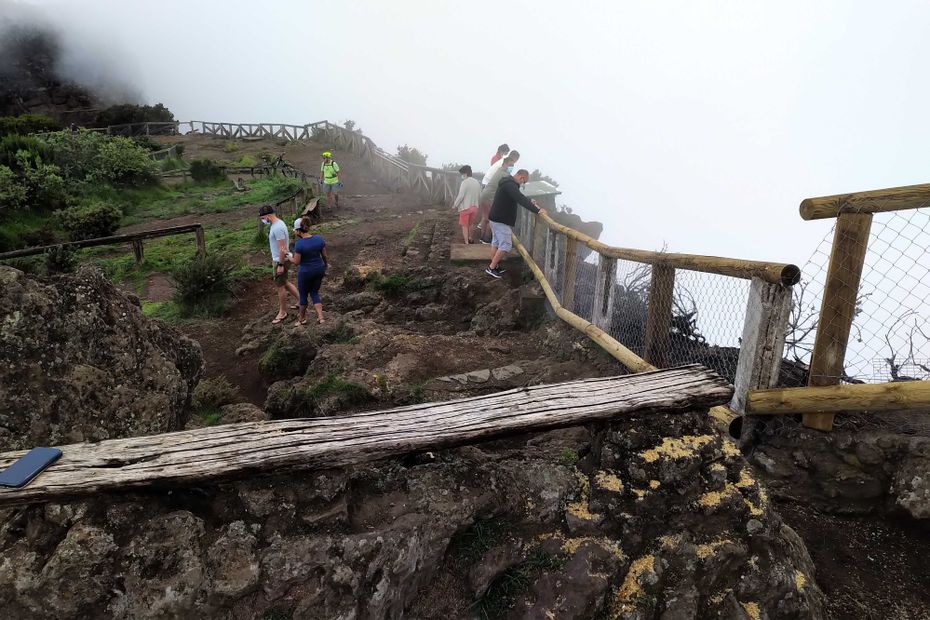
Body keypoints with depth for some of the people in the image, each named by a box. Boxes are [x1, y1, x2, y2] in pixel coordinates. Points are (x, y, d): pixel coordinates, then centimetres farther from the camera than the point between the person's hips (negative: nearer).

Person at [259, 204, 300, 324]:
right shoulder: (277, 223, 7)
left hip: (280, 261, -10)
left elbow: (282, 248, -26)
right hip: (278, 259, 10)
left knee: (280, 286, 2)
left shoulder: (277, 228, -25)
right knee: (284, 283, 20)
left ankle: (283, 312, 15)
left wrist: (280, 265, -23)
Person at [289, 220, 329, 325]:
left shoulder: (299, 244, -20)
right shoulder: (319, 238, -5)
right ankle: (320, 317, 6)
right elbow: (324, 255, 3)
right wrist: (326, 265, 20)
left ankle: (302, 318, 30)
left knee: (303, 294, 14)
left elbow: (296, 261, -16)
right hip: (319, 270, 5)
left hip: (306, 272, -5)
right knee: (315, 293, 18)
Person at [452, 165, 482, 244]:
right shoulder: (477, 182, 5)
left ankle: (466, 243, 2)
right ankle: (469, 239, 35)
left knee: (464, 226, 4)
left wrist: (455, 205, -4)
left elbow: (460, 196, -16)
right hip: (474, 207, 6)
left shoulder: (465, 182, -15)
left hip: (465, 207, -6)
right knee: (469, 224, 24)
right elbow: (479, 196, 9)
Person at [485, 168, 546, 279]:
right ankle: (491, 268, 0)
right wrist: (537, 210, -32)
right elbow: (521, 200, -31)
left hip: (497, 218, 11)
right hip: (501, 220, -11)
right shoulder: (510, 185, -21)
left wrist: (529, 201, 17)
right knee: (506, 245, -6)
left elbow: (519, 196, 28)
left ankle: (494, 265, 29)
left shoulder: (508, 182, 13)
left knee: (497, 242, 19)